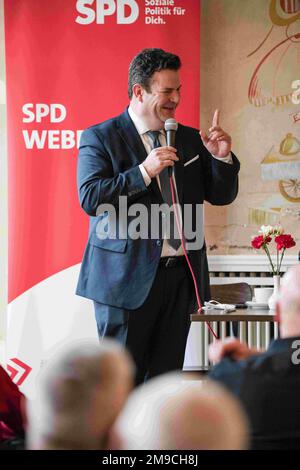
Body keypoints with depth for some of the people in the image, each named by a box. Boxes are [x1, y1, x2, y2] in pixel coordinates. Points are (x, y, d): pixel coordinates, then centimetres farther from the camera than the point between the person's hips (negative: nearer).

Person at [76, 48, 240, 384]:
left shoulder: (190, 139, 13)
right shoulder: (100, 138, -3)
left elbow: (221, 195, 15)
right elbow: (90, 199, -14)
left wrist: (221, 157, -4)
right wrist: (143, 172, -22)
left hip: (180, 275, 5)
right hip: (128, 278, -5)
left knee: (166, 379, 10)